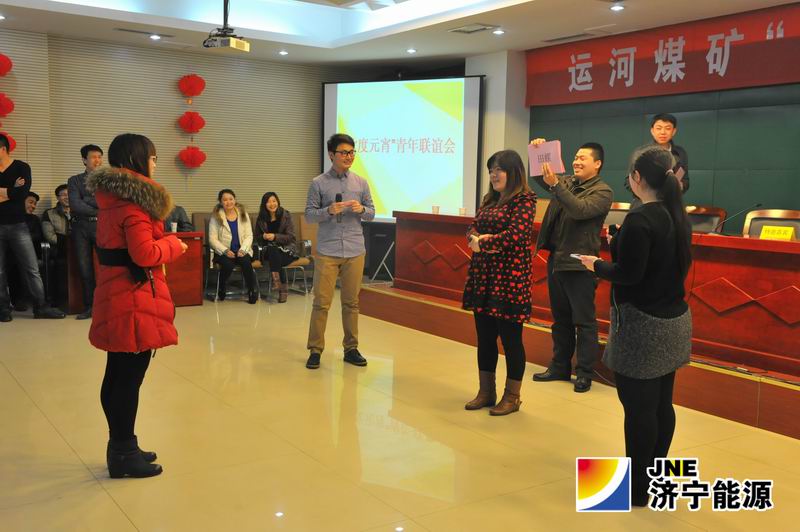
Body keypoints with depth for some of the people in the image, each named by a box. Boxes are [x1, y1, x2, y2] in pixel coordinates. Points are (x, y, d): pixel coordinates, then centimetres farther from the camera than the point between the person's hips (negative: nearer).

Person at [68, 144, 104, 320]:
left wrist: (87, 200, -7)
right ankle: (89, 306, 15)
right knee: (85, 268, 5)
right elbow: (75, 206, -5)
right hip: (81, 227, 2)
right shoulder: (74, 181, 9)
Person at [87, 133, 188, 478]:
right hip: (134, 298, -10)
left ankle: (120, 446, 27)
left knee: (117, 376, 15)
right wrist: (173, 244, -5)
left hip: (113, 293, 10)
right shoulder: (135, 199, -16)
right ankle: (124, 454, 8)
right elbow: (145, 254, -22)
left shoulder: (111, 194, 13)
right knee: (130, 378, -2)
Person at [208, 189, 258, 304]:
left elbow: (249, 236, 5)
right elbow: (212, 239, -4)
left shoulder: (243, 214, 9)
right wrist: (225, 251, -18)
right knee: (228, 264, -32)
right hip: (223, 252, -1)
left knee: (246, 262, -31)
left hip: (241, 251, 1)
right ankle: (221, 290, -4)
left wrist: (243, 250, -12)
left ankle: (253, 292, -17)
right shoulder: (216, 216, 2)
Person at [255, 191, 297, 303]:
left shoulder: (286, 215, -2)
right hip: (268, 250, 2)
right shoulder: (261, 218, 7)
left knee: (274, 257, -34)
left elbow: (290, 237, -6)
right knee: (273, 251, -35)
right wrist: (264, 237, -8)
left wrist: (275, 237, -20)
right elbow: (257, 238, 16)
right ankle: (282, 287, -35)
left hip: (286, 249, -2)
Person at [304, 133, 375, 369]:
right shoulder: (319, 183, 1)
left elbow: (371, 214, 12)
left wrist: (361, 209, -10)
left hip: (355, 251, 3)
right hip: (327, 251, -2)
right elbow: (309, 215, 0)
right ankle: (315, 350, 7)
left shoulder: (361, 183, 9)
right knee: (321, 301, -2)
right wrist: (329, 210, -18)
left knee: (351, 302, 8)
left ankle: (351, 348, 17)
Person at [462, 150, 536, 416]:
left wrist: (482, 242, -9)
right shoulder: (489, 199, 15)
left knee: (510, 338, 2)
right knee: (485, 337, 13)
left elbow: (515, 234, -19)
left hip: (509, 278, -7)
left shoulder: (524, 199, -8)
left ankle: (512, 397, 15)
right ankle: (485, 392, 25)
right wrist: (476, 239, -12)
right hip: (482, 276, 7)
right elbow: (473, 228, 11)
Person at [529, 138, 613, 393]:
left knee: (583, 322, 2)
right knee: (560, 319, 15)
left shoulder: (602, 192, -8)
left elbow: (580, 210, -24)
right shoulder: (567, 182, 13)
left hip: (579, 264, -7)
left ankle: (584, 373, 11)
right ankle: (560, 367, 26)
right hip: (555, 260, 7)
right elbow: (539, 177, 16)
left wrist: (555, 184, -29)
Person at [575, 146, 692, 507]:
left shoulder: (640, 219, -19)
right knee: (661, 404, 16)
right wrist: (622, 246, 15)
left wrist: (596, 265, -2)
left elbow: (628, 274, -21)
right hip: (673, 321, 9)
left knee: (638, 407, 1)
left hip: (643, 325, -9)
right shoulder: (678, 215, 8)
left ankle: (637, 488, 11)